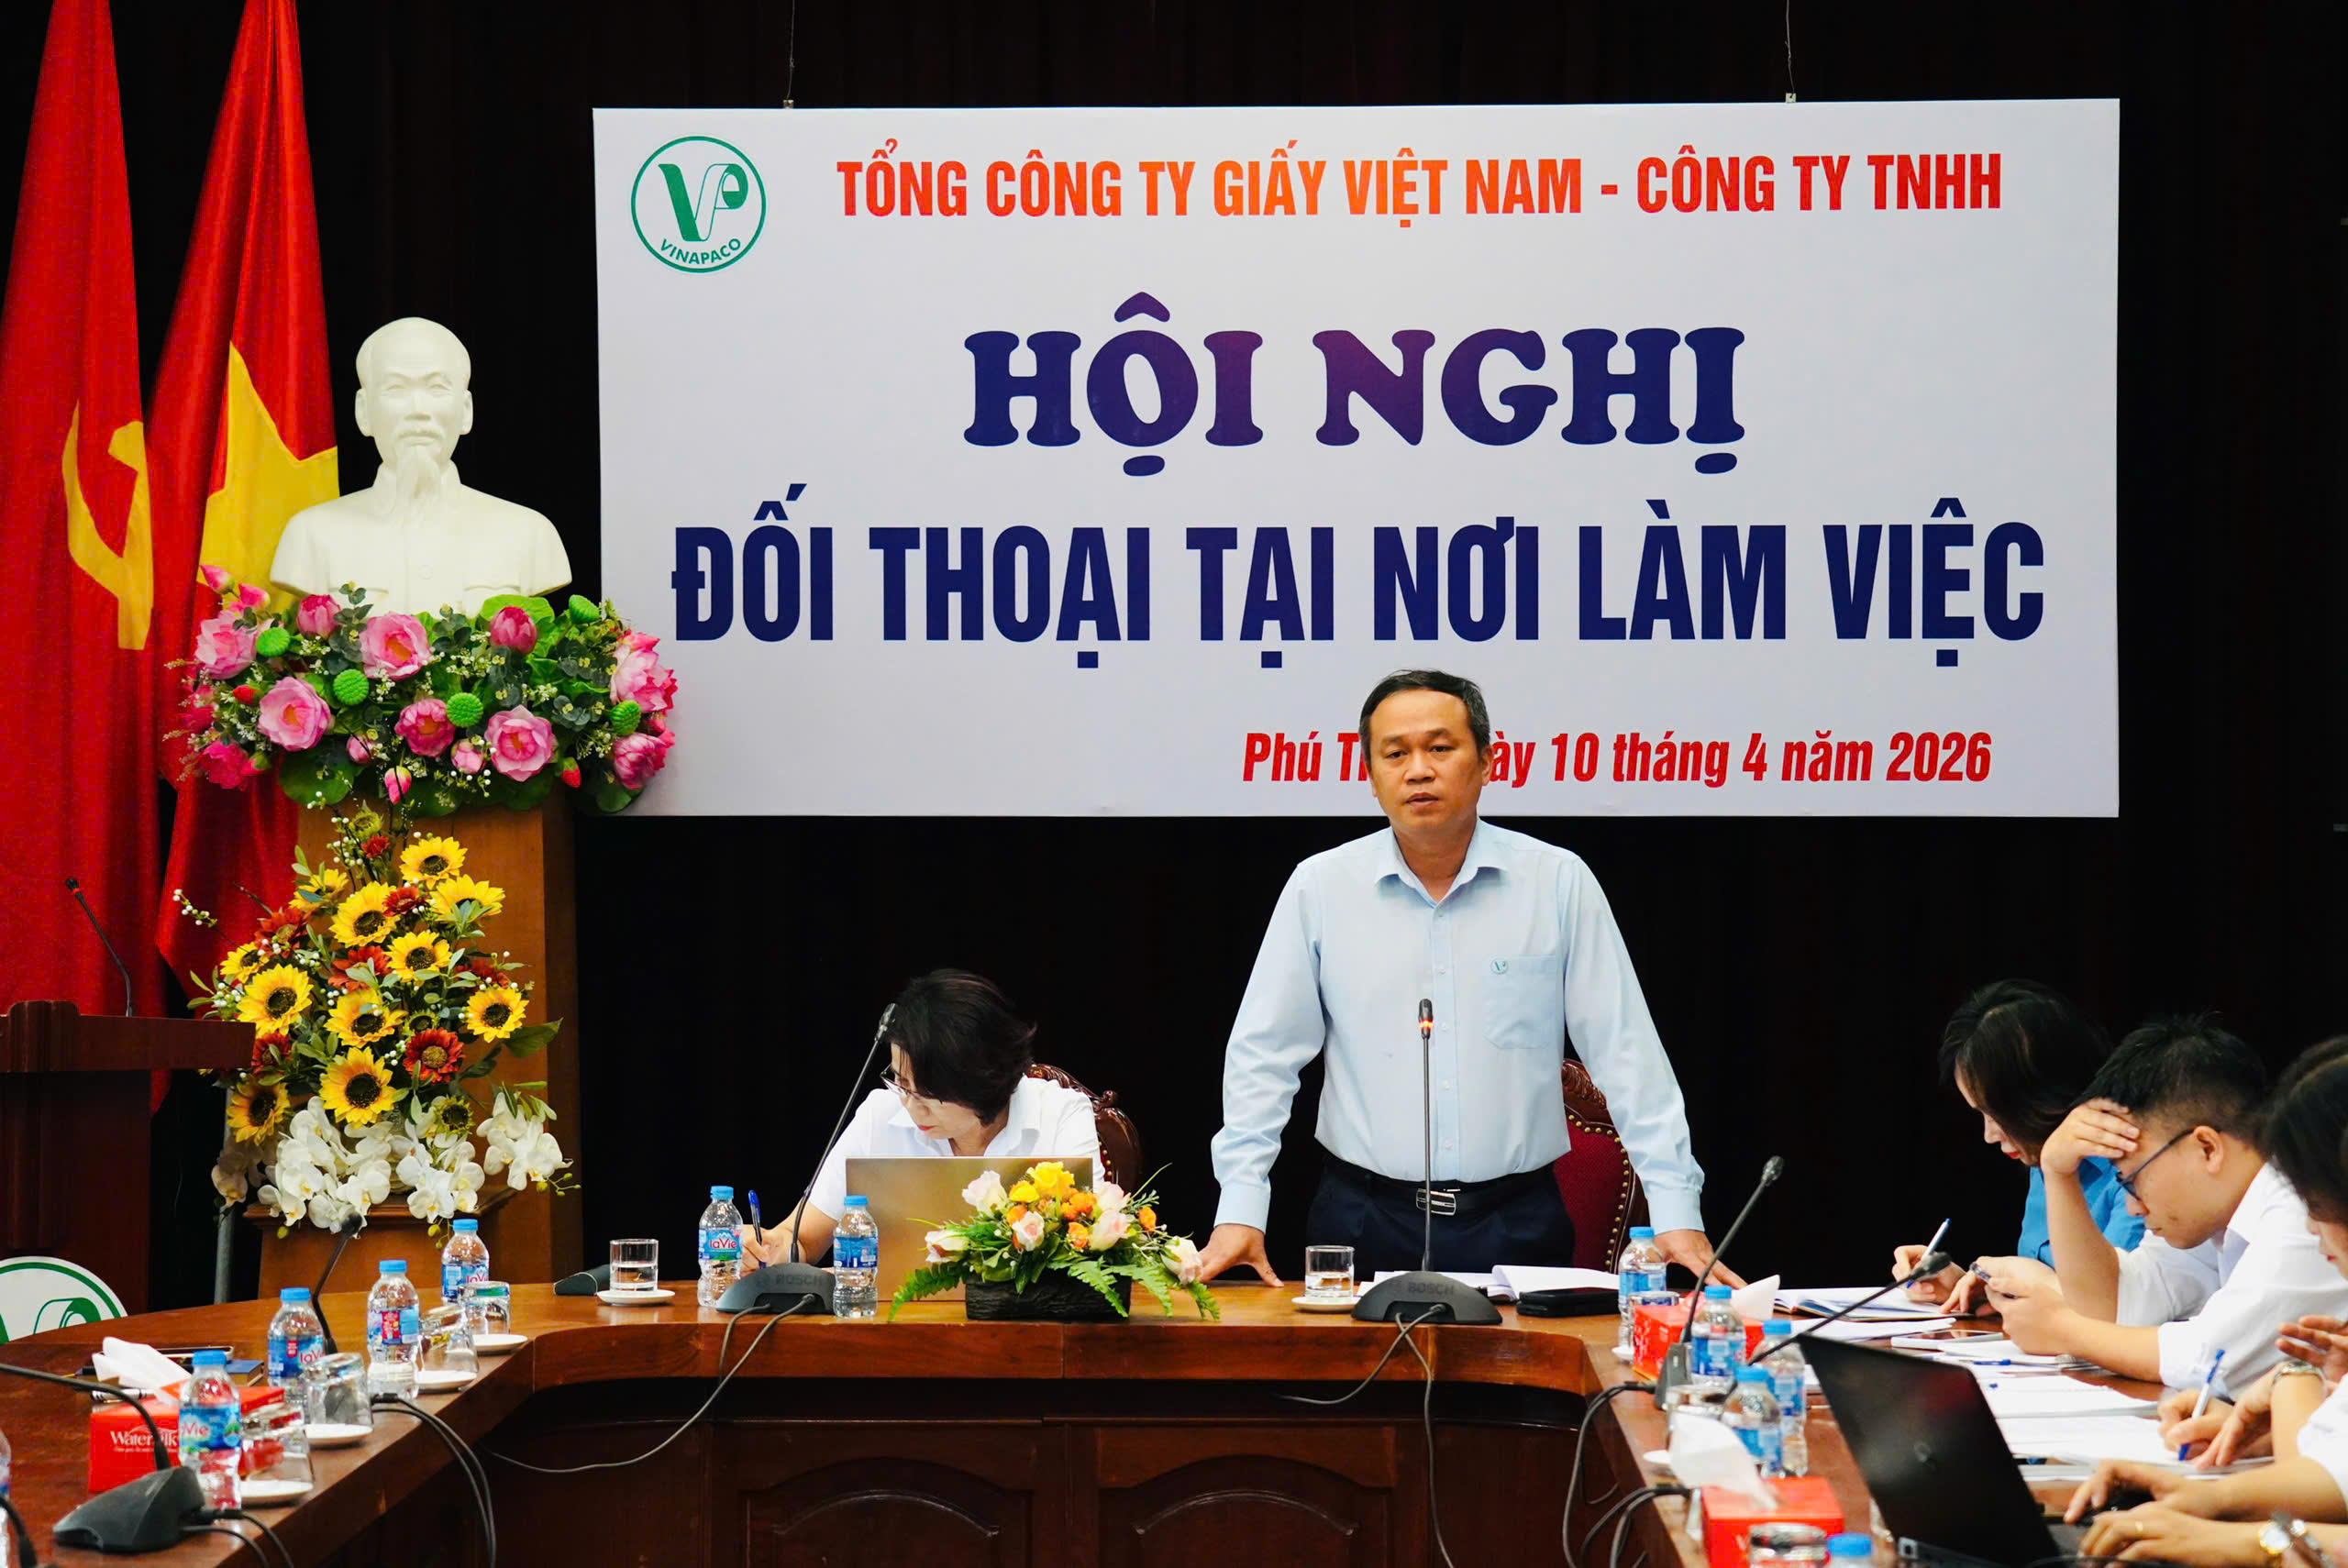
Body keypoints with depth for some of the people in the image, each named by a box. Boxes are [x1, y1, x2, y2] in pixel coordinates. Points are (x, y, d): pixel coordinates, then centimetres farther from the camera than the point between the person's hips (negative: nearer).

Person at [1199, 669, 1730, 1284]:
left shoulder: (1559, 882, 1)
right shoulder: (1320, 887, 2)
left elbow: (1627, 1055, 1)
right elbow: (1264, 1056, 4)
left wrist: (1675, 1210, -5)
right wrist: (1240, 1211, -4)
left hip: (1517, 1225, 0)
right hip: (1366, 1223, 0)